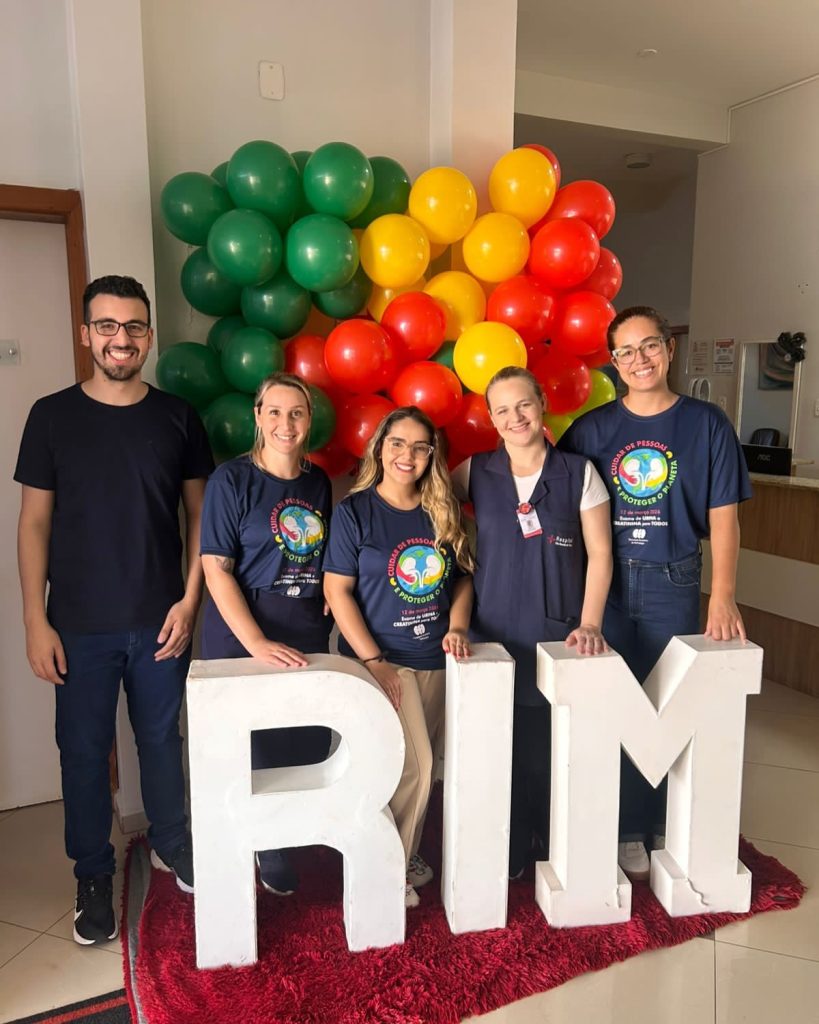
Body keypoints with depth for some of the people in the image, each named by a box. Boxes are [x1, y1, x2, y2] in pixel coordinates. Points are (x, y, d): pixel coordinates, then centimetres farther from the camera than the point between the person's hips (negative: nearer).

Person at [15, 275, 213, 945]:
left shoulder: (177, 418, 0)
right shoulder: (53, 417, -2)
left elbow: (200, 513, 4)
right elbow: (35, 523, -1)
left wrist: (190, 600, -4)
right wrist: (36, 620, -5)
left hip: (160, 619, 1)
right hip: (80, 625, 0)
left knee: (162, 738, 15)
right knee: (84, 749, 10)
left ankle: (172, 844, 38)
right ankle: (94, 876, 31)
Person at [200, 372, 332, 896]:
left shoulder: (318, 482, 8)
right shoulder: (232, 479, -7)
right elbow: (216, 567, -12)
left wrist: (330, 596, 0)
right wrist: (257, 643, -20)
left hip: (308, 640, 5)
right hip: (242, 640, -4)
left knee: (309, 750, 9)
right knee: (252, 755, 3)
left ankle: (282, 847, 32)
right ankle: (263, 851, 28)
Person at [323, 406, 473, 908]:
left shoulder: (443, 512, 6)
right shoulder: (354, 510, -7)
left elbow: (463, 577, 13)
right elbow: (338, 589, -10)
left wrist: (457, 627, -5)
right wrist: (372, 660, -15)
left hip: (437, 660, 5)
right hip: (382, 660, -5)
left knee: (424, 765, 15)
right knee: (413, 766, -7)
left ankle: (408, 852, 37)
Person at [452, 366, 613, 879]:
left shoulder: (579, 472, 0)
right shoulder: (475, 472, 2)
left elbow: (599, 553, 0)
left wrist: (589, 624, -9)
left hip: (558, 632, -1)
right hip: (494, 630, 1)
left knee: (553, 743, 6)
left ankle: (553, 849, 29)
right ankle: (505, 852, 28)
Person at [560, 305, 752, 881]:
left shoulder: (706, 423, 1)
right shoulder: (592, 429, 2)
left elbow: (723, 515, -2)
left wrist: (723, 596, -11)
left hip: (675, 585, 0)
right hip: (606, 585, 0)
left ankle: (661, 823, 31)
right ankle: (624, 830, 25)